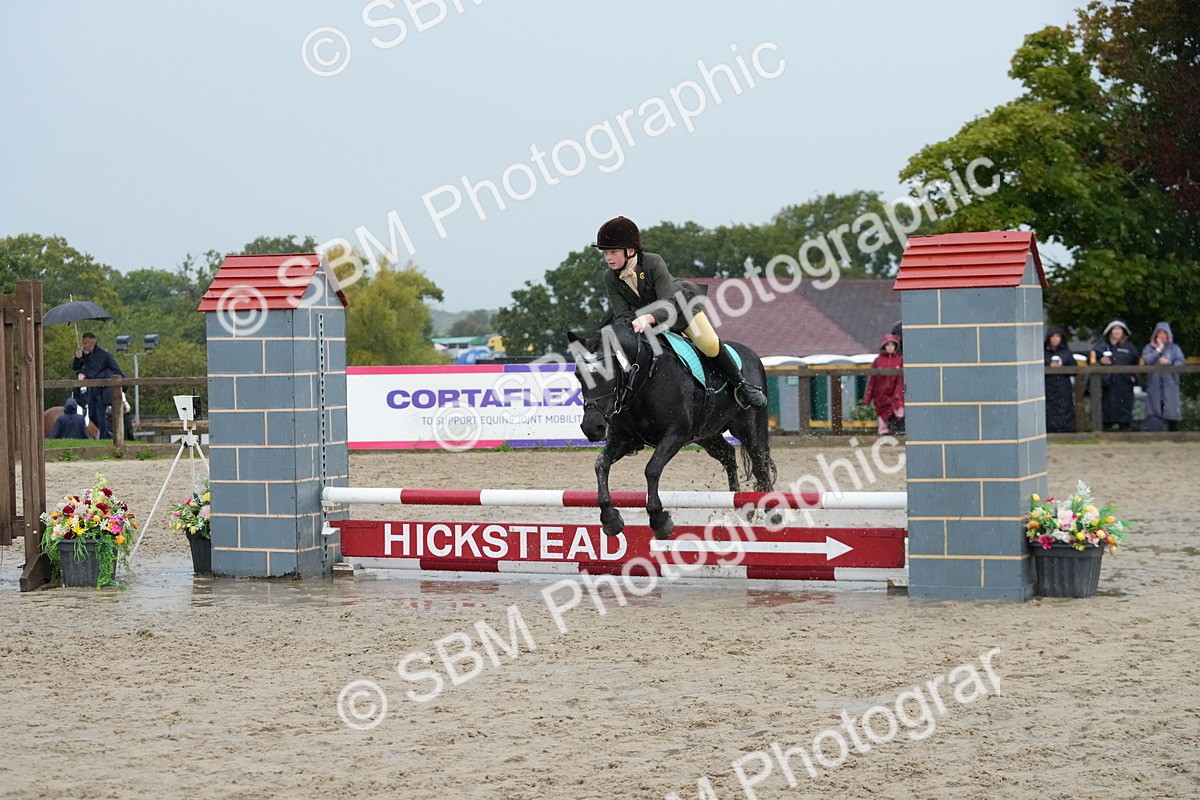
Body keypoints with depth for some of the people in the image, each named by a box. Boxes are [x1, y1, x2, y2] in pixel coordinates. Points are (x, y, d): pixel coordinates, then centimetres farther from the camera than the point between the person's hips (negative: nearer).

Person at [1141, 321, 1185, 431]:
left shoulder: (1174, 348, 9)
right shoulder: (1149, 347, 11)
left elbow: (1180, 362, -2)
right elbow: (1146, 359, -7)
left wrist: (1169, 363, -17)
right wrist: (1159, 349, -6)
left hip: (1170, 384, -1)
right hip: (1154, 384, 1)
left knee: (1171, 409, -5)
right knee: (1154, 410, -1)